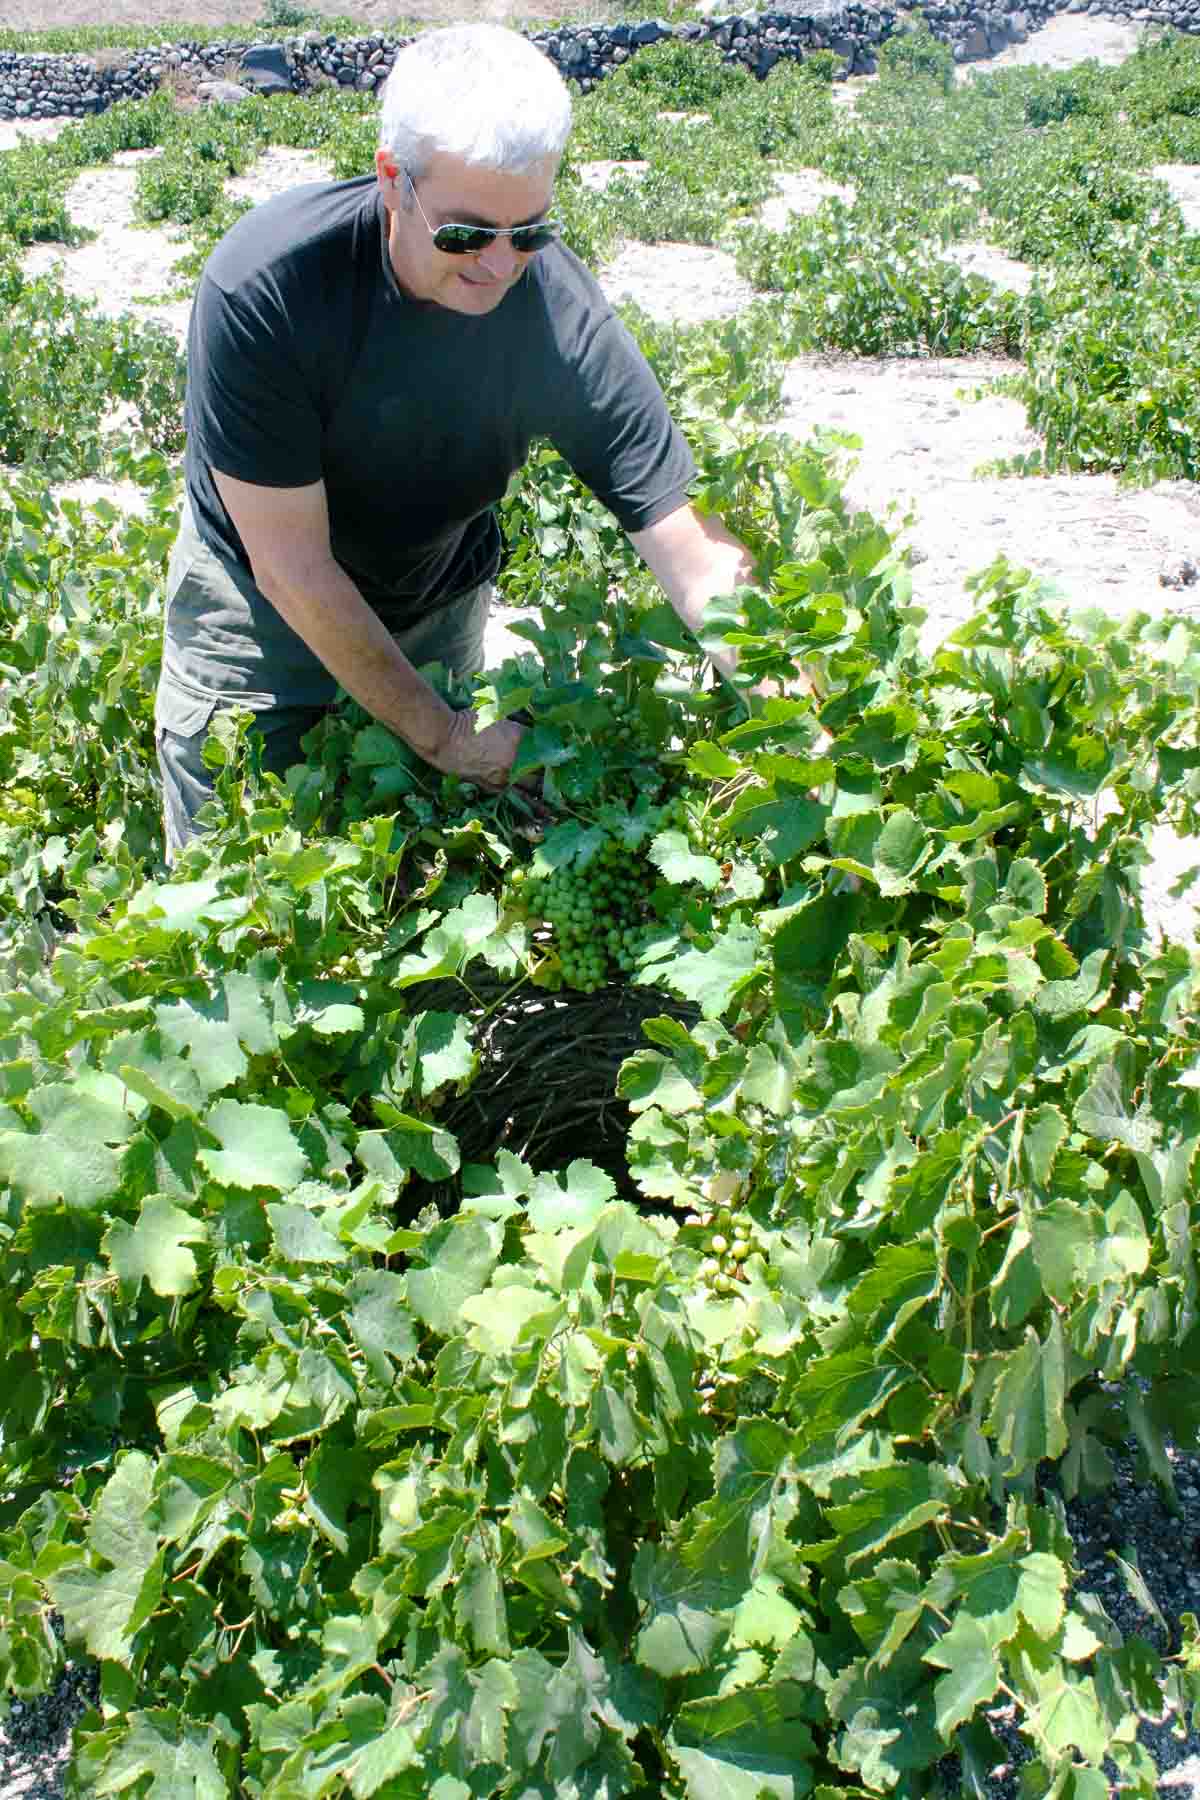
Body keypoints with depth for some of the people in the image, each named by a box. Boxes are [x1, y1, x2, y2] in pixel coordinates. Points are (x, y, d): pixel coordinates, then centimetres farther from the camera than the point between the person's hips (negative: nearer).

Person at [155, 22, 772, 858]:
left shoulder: (567, 319, -26)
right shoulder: (262, 287, -32)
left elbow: (701, 559, -27)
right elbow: (293, 568, -26)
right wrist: (440, 734, -22)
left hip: (439, 613, 2)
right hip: (261, 611, -2)